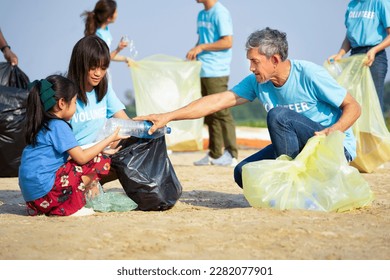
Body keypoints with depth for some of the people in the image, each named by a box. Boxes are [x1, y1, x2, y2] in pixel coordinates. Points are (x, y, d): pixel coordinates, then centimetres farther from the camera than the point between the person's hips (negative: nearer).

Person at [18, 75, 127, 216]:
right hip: (45, 189, -9)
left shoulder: (43, 125, 19)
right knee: (100, 161, -4)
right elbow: (81, 157, -12)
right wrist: (110, 139, -2)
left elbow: (71, 156, 22)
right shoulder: (58, 126, -10)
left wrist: (102, 150, 20)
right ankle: (69, 207, -6)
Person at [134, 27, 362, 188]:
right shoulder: (257, 82, -2)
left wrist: (334, 130, -33)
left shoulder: (309, 75, -19)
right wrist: (168, 117, -14)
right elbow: (217, 101, -7)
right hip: (296, 147, 7)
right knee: (244, 173, -6)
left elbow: (353, 107, -14)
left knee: (279, 116, -27)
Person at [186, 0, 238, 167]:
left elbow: (227, 42, -17)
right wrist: (194, 51, 6)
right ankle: (214, 155, 17)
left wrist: (202, 47, -15)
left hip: (216, 72, -9)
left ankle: (231, 154, -6)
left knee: (221, 112, -9)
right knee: (209, 114, 11)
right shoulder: (202, 15, 16)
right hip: (204, 72, 9)